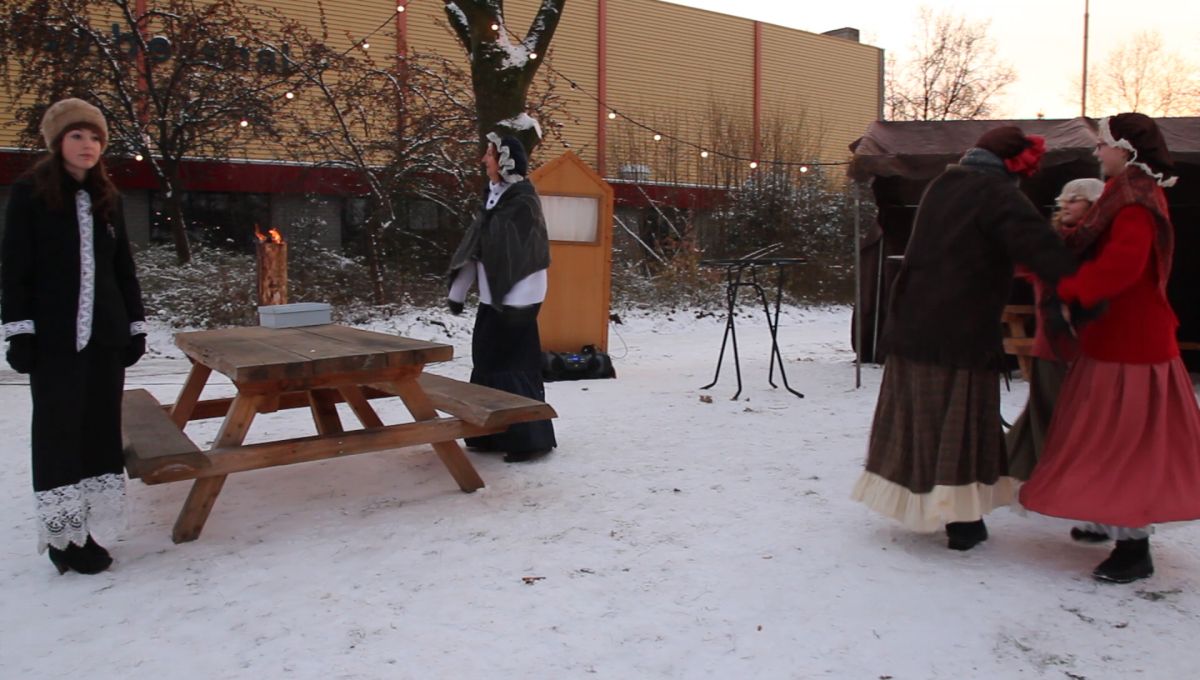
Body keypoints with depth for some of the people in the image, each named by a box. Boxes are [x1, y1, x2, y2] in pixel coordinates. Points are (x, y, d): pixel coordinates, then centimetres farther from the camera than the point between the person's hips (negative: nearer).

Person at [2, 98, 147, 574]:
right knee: (59, 430, -1)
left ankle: (82, 529, 15)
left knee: (100, 428, 6)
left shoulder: (106, 197, 11)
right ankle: (61, 534, 7)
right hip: (53, 338, -4)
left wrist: (136, 324, 10)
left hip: (105, 335, 5)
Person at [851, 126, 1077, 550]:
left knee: (918, 420, 14)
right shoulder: (997, 194, -11)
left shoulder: (943, 185, 15)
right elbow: (1041, 248, -22)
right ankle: (963, 522, 8)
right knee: (961, 426, 2)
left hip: (911, 325, 7)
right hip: (961, 336, -7)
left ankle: (920, 506, 25)